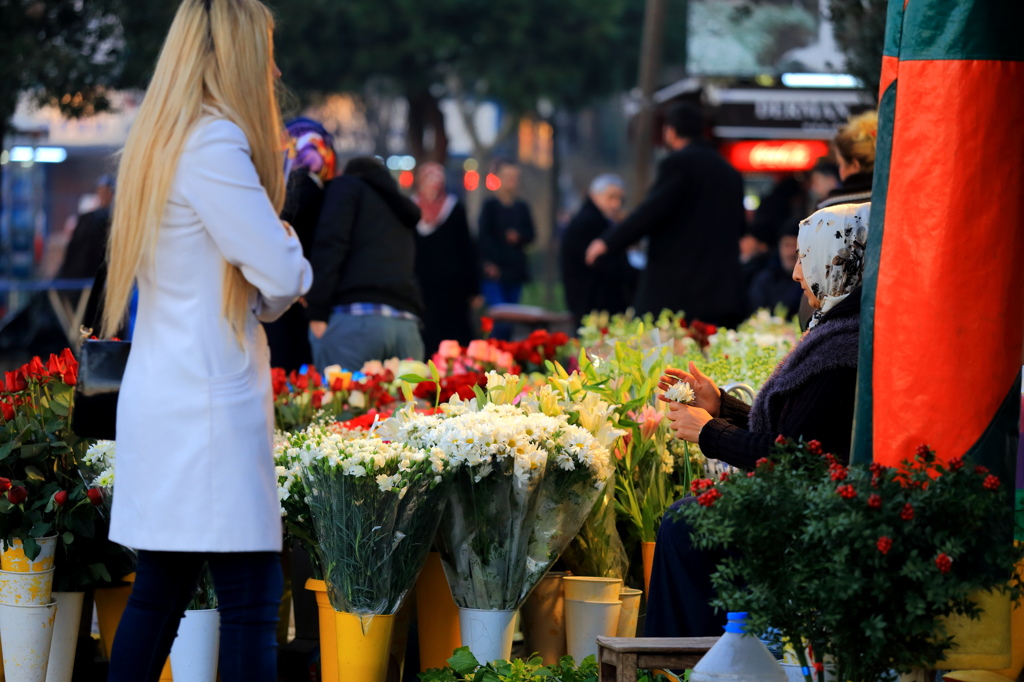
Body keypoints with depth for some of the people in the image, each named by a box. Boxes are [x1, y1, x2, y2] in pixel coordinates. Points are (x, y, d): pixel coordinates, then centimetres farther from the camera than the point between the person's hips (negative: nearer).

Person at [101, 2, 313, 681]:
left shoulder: (164, 141, 16)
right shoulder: (215, 146, -14)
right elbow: (282, 275, -16)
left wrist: (262, 294, 3)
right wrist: (293, 258, 5)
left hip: (163, 398, 10)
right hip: (209, 401, -10)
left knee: (159, 591, 12)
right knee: (252, 601, -9)